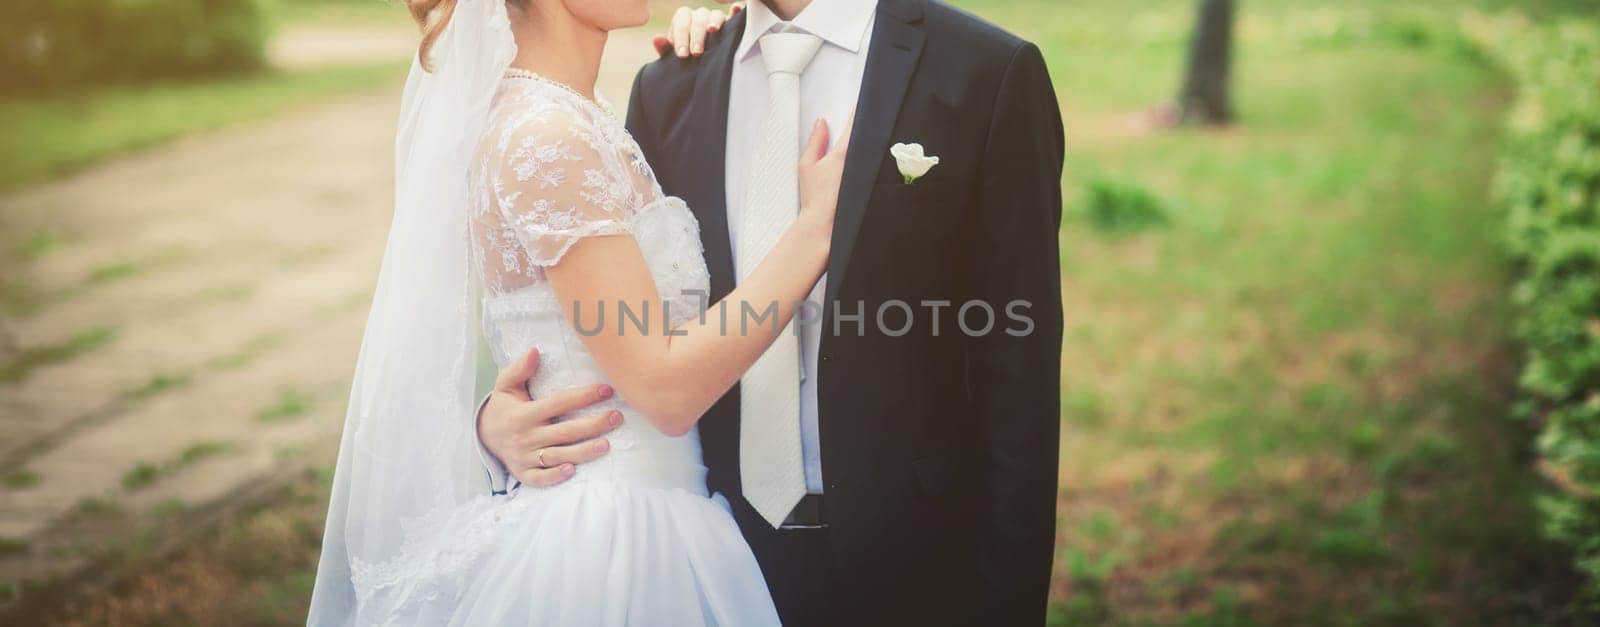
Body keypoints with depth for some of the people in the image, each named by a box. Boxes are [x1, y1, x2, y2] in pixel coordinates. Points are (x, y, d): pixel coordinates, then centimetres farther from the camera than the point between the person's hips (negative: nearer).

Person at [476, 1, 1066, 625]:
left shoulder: (990, 73, -8)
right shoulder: (666, 88, 5)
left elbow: (1019, 379, -9)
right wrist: (504, 422, -11)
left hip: (911, 561, -3)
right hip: (720, 547, 4)